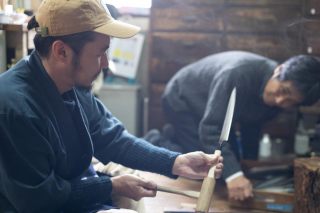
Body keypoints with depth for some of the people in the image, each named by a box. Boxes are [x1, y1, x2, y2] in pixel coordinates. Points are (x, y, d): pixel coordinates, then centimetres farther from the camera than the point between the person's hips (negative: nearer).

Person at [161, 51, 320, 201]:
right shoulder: (239, 74, -42)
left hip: (216, 111, 7)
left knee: (233, 165, 7)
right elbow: (210, 128, -45)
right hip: (183, 101, -7)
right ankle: (157, 144, 8)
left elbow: (253, 123, 1)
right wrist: (233, 174, -54)